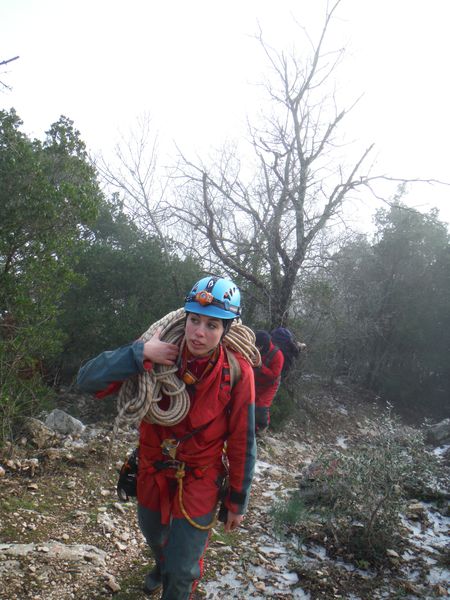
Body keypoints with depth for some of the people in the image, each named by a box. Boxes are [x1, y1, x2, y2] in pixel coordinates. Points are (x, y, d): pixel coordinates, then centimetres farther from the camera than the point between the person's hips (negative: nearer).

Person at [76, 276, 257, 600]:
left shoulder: (237, 373, -24)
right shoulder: (159, 355, -21)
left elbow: (242, 444, -13)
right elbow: (88, 379, -26)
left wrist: (238, 502, -4)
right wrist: (141, 353, -38)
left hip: (199, 479, -3)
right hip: (153, 469, 3)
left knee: (182, 570, 4)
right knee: (154, 535, 30)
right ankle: (162, 565, 66)